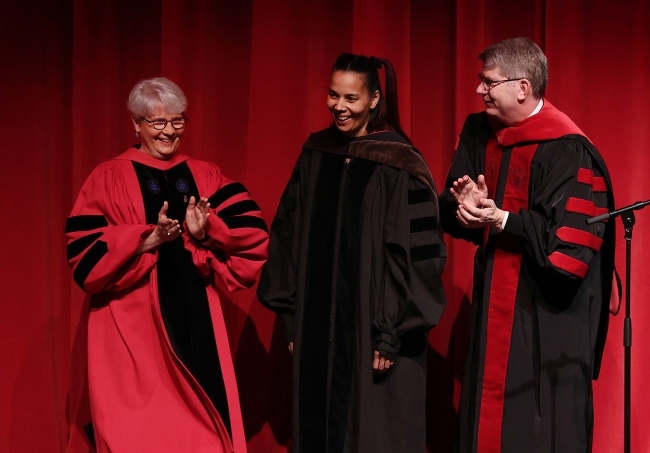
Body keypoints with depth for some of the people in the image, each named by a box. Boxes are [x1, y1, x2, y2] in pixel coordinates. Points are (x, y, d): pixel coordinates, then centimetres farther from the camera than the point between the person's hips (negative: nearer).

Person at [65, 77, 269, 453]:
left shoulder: (205, 176, 10)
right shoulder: (108, 179, 0)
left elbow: (253, 231, 1)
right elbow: (86, 255, -9)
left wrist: (204, 231, -16)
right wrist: (149, 239, -20)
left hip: (195, 320, 3)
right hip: (133, 326, -3)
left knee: (200, 420, 4)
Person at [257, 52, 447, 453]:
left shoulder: (399, 165, -11)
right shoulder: (316, 154, 5)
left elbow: (415, 256, -12)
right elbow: (290, 237, 10)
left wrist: (393, 333, -14)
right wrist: (292, 316, 7)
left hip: (373, 328, -5)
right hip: (317, 325, 5)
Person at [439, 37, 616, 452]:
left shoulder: (566, 149, -17)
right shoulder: (479, 132, 6)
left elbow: (569, 238, -22)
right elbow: (452, 209, 10)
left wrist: (501, 219, -21)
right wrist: (465, 205, -12)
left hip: (547, 314, -7)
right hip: (496, 301, 7)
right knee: (488, 417, 13)